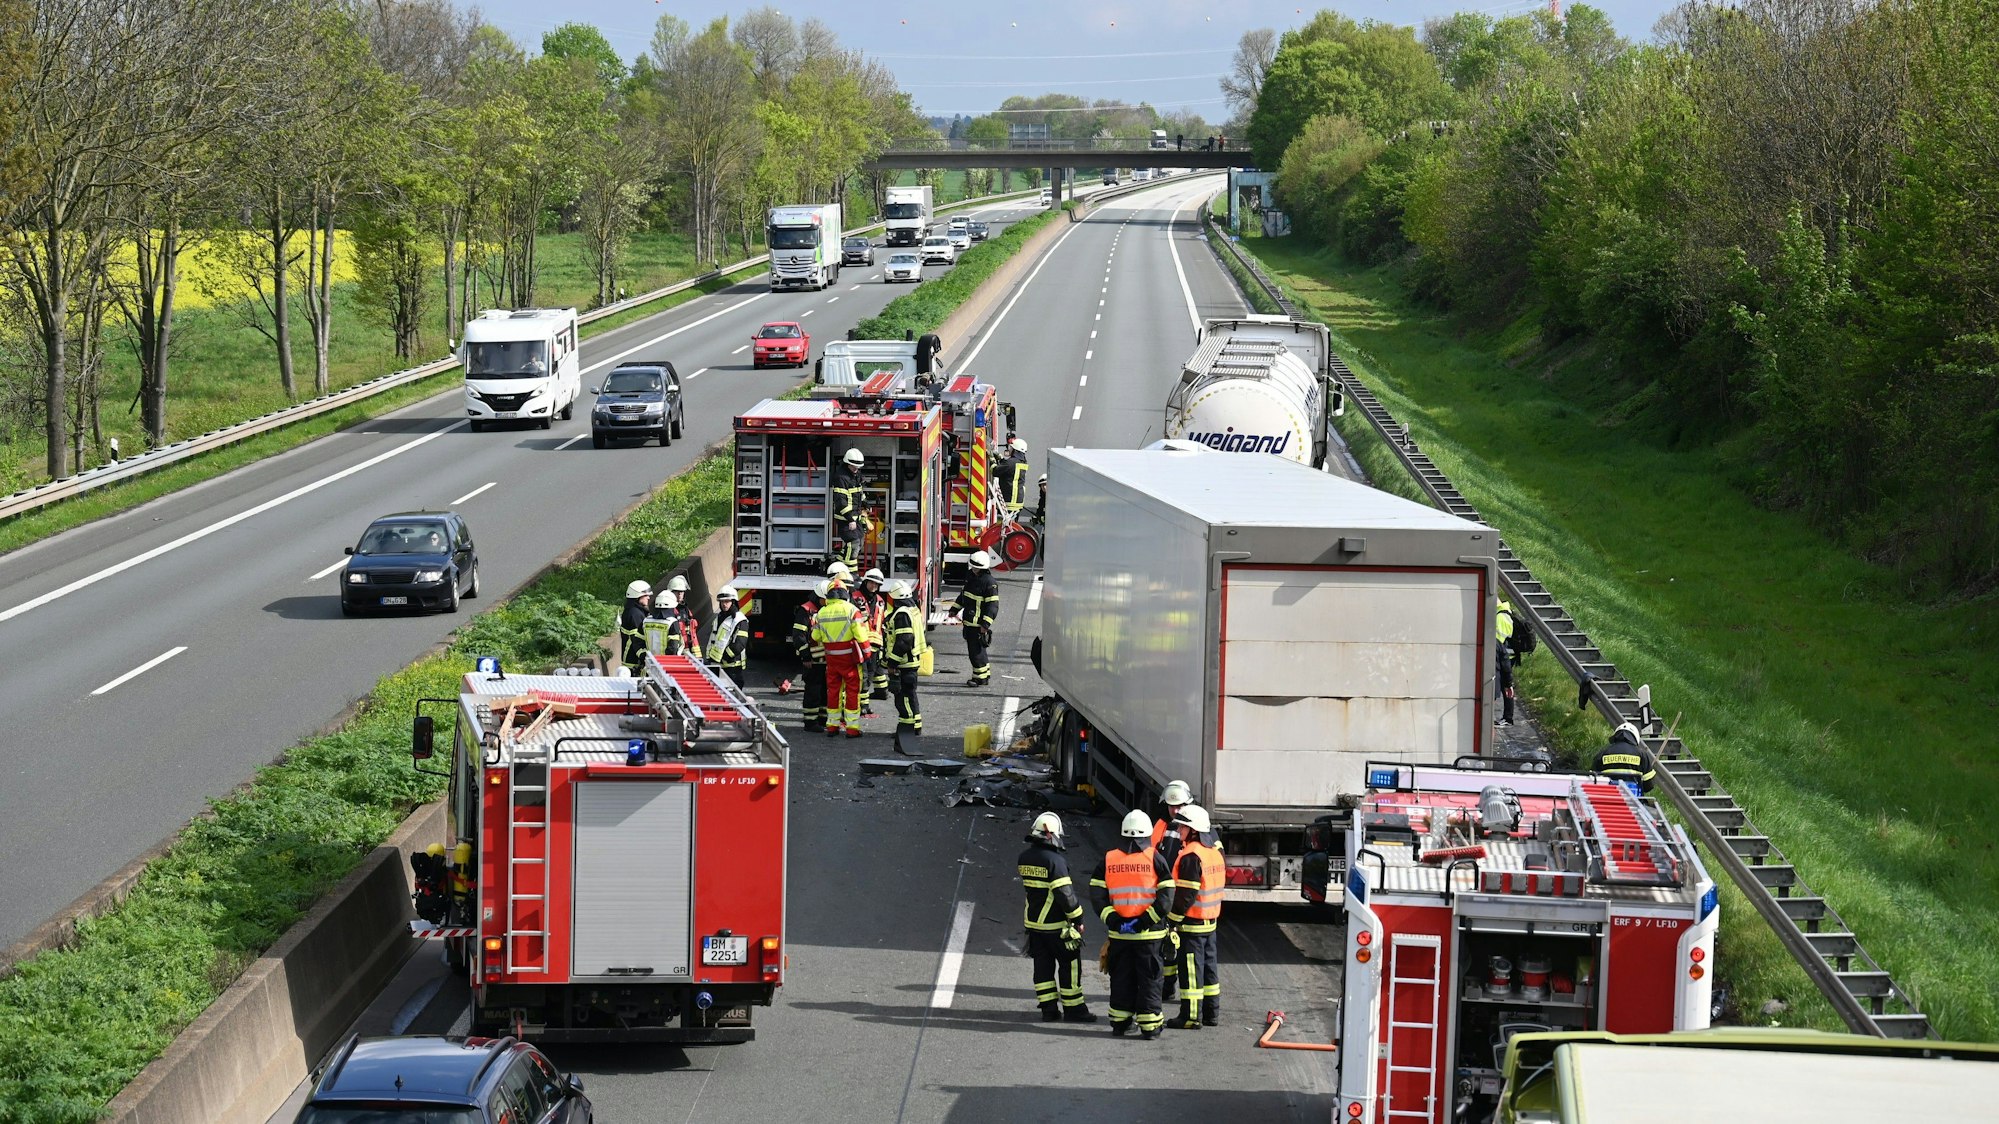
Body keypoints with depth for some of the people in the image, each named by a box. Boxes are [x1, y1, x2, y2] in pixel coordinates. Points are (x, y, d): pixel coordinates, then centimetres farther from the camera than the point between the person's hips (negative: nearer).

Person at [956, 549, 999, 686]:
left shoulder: (989, 583, -17)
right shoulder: (970, 577, 10)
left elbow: (993, 606, -18)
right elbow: (963, 594, 25)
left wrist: (985, 624, -21)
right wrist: (955, 610, 26)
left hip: (978, 623, -9)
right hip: (968, 621, 9)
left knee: (976, 650, -5)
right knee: (977, 649, 16)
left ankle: (980, 678, 4)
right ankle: (985, 674, 26)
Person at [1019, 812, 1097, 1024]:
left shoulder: (1023, 858, 2)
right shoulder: (1054, 861, -21)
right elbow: (1065, 893, -19)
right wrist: (1078, 919, -10)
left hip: (1033, 922, 7)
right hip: (1056, 925, -7)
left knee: (1043, 965, 12)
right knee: (1069, 965, 5)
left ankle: (1048, 1008, 14)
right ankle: (1073, 1008, 9)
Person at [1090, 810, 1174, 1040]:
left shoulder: (1108, 860, 2)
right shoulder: (1154, 859, -6)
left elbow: (1096, 895, -2)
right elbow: (1167, 896, -12)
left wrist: (1111, 920, -4)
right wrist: (1145, 921, -11)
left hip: (1118, 932, 3)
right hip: (1148, 933, -3)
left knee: (1121, 977, 15)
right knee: (1149, 978, 5)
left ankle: (1120, 1021, 22)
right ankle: (1149, 1026, 5)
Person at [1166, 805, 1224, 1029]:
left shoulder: (1191, 856, -19)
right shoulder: (1214, 852, 9)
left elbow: (1186, 894, -21)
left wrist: (1172, 920, -15)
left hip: (1192, 923, -9)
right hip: (1211, 919, 9)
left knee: (1190, 969, -4)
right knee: (1208, 966, 16)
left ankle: (1191, 1016, -1)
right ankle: (1211, 1012, 22)